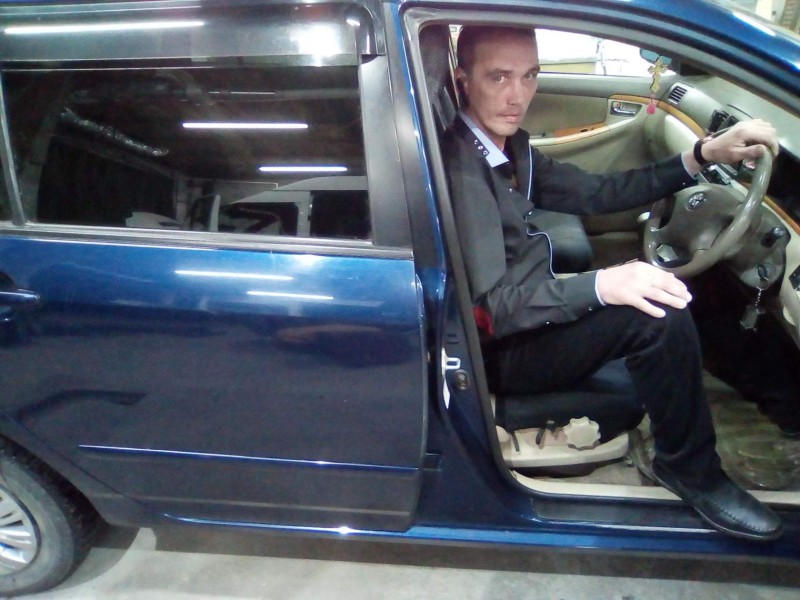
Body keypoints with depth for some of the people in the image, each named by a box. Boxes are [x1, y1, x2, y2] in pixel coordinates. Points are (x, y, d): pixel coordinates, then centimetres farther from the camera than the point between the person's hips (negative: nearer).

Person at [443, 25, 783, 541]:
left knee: (666, 288, 11)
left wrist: (702, 156, -4)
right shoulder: (458, 165, -24)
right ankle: (692, 471, 1)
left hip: (531, 315, 10)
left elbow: (593, 193, 5)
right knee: (656, 314, -22)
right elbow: (491, 307, -27)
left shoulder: (511, 147, 4)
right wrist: (599, 286, -36)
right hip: (500, 351, -9)